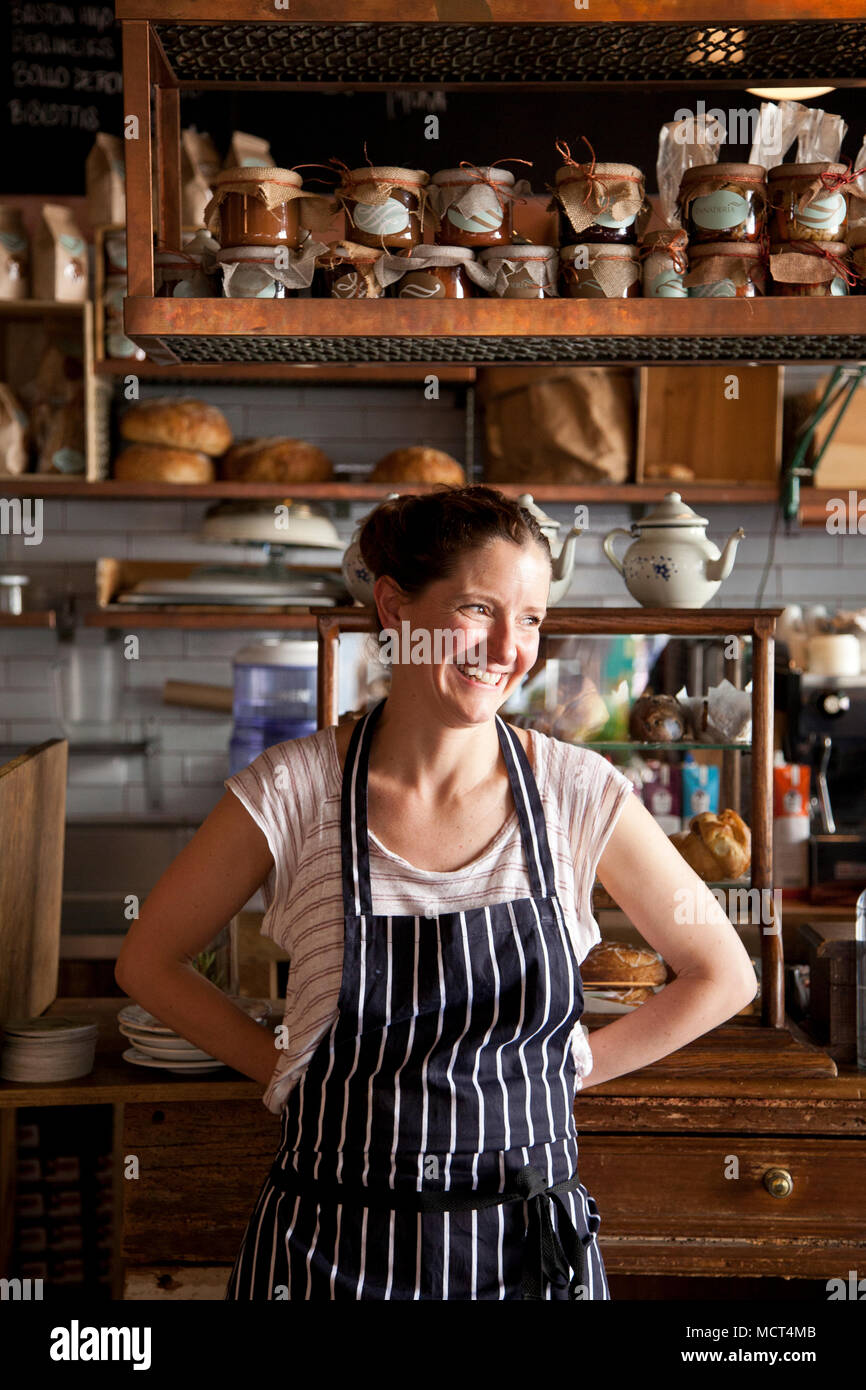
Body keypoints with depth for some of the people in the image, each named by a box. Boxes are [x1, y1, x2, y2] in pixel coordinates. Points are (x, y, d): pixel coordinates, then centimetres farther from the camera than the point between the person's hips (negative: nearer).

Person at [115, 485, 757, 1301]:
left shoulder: (578, 792, -8)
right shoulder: (293, 790, -11)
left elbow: (722, 976, 3)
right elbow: (150, 961, 3)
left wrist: (571, 1067, 0)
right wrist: (283, 1069, -1)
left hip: (530, 1245, 1)